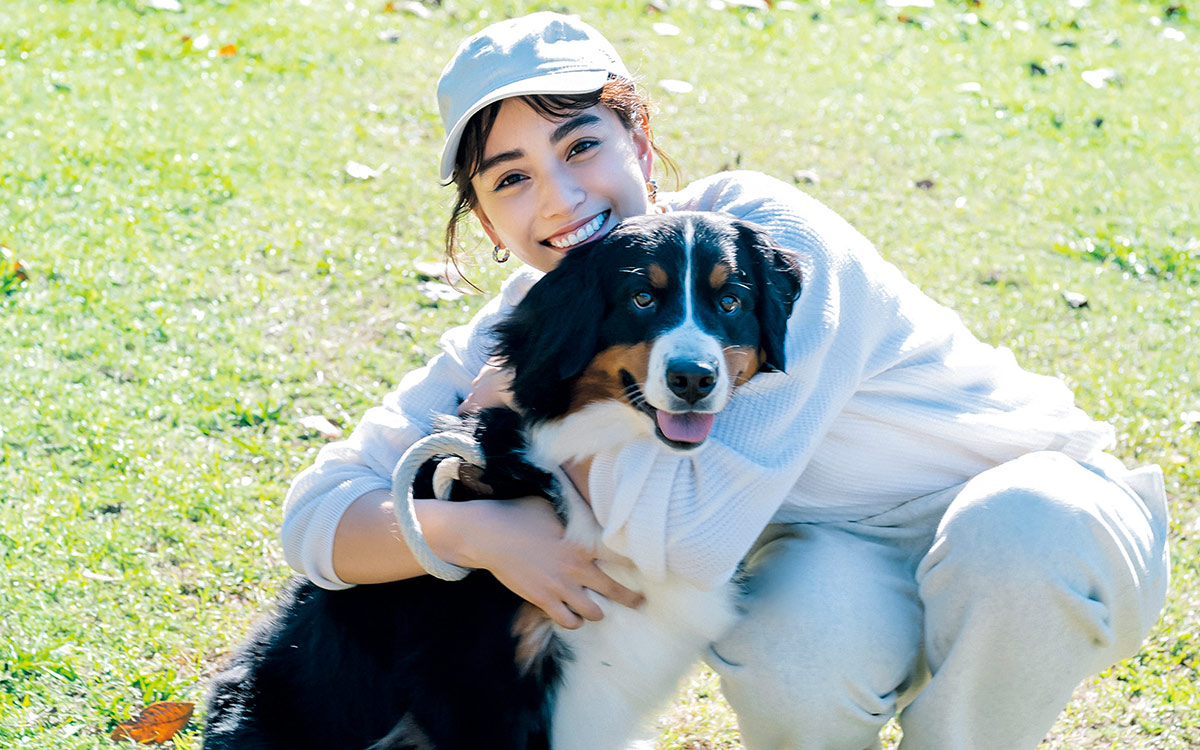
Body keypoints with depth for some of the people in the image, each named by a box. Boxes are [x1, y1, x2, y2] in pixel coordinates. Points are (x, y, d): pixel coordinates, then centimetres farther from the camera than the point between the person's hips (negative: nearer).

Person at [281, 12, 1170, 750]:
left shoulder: (763, 237, -28)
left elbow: (694, 537, -35)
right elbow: (318, 511, -12)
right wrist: (475, 528, -31)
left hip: (1034, 502, -3)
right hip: (839, 550, 3)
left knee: (1012, 536, -40)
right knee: (790, 661, -34)